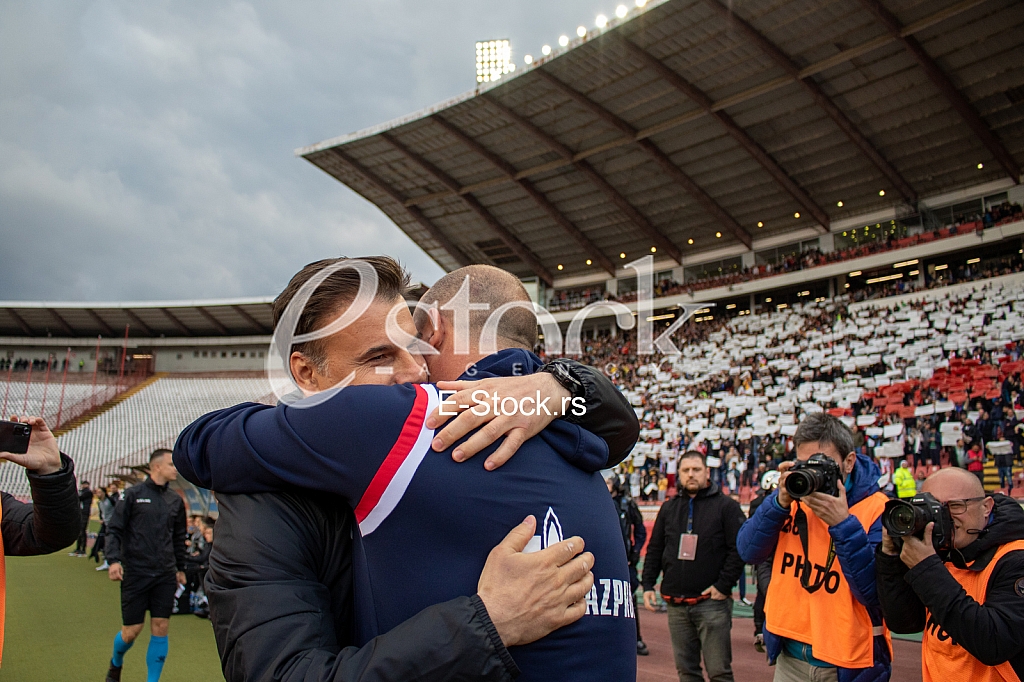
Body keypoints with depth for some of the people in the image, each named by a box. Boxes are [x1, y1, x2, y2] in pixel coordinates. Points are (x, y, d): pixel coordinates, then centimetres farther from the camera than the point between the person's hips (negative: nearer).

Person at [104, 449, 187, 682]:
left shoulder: (175, 500, 10)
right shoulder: (133, 494, -2)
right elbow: (114, 529, -3)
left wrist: (180, 568, 19)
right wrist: (113, 560, -16)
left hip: (165, 575, 3)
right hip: (135, 573, -3)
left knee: (160, 629, 0)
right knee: (132, 630, 3)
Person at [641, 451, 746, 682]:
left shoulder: (726, 506, 0)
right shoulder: (669, 508, 14)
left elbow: (739, 549, -6)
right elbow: (654, 550, 16)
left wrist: (724, 586, -11)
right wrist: (648, 585, 7)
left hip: (711, 602, -4)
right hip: (676, 604, 4)